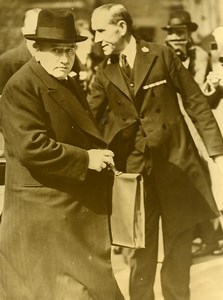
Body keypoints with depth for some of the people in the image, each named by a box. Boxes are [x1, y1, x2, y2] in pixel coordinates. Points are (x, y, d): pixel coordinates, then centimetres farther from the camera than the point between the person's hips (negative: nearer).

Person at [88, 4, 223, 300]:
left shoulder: (162, 55, -4)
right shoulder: (105, 72, 5)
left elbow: (196, 101, -2)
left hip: (175, 162, -2)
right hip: (134, 167, 2)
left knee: (179, 247, 9)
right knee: (141, 248, 5)